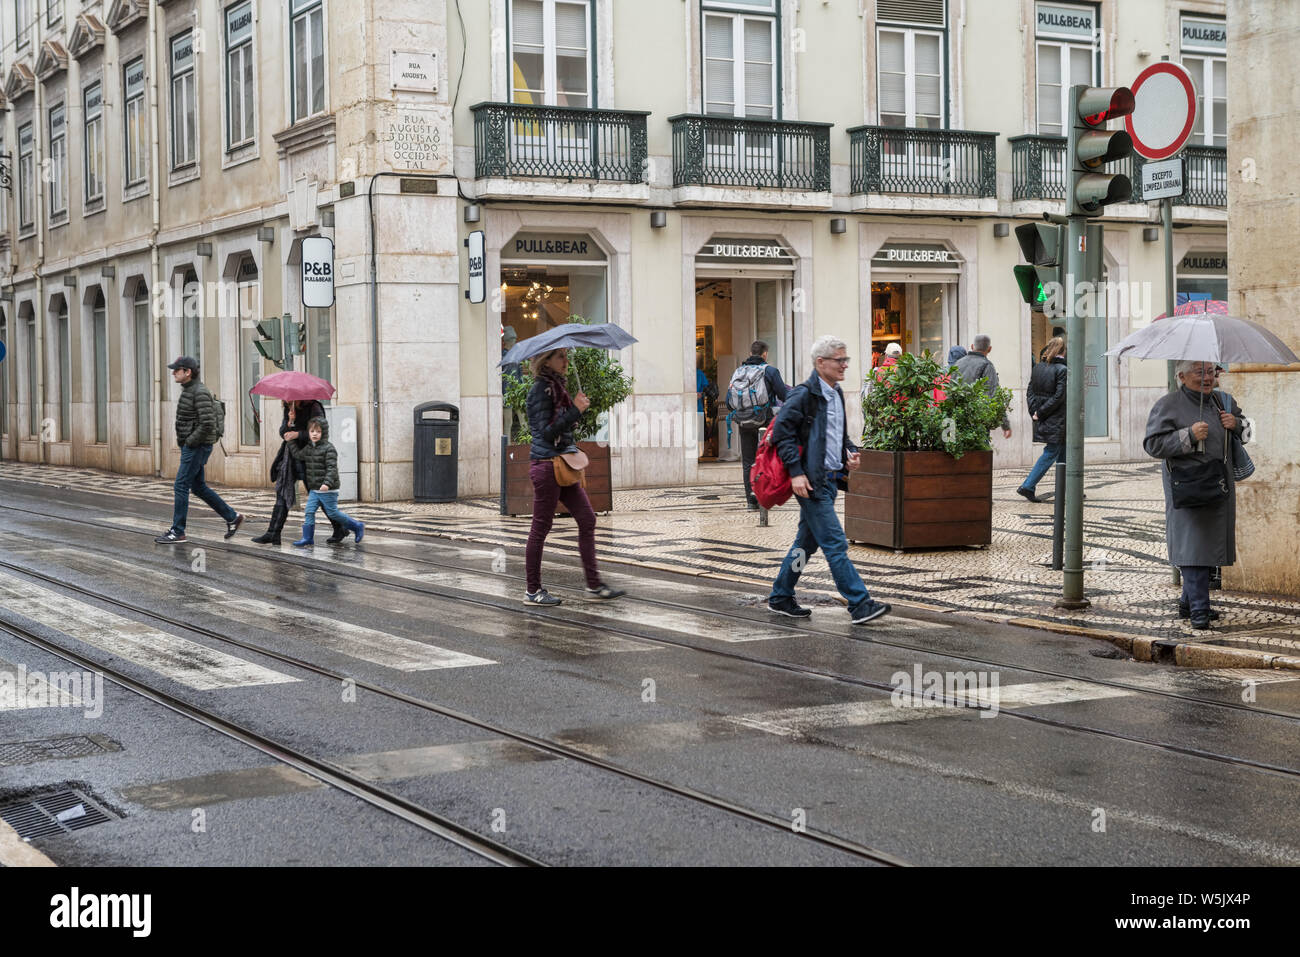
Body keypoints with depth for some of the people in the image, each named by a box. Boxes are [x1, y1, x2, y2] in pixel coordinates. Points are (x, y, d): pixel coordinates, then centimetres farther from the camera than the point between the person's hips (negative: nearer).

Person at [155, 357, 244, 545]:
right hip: (189, 446, 10)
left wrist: (190, 442, -17)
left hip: (197, 447, -10)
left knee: (181, 486, -8)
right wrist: (183, 439, 15)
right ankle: (232, 517, 21)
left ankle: (177, 532, -3)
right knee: (198, 487, 14)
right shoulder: (187, 390, 14)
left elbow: (208, 424, -25)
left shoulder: (200, 392, -17)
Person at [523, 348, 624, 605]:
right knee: (541, 527, -1)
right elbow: (546, 432, -20)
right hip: (546, 465, -9)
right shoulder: (541, 388, -13)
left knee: (587, 519, 5)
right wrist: (576, 410, -22)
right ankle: (533, 591, 7)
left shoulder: (557, 386, 15)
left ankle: (594, 584, 9)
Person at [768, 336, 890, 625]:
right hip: (811, 482, -9)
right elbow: (782, 432, -16)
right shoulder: (804, 395, -13)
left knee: (807, 541, 15)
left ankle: (780, 598, 26)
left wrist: (849, 452, 7)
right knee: (835, 544, -8)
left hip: (831, 479, 9)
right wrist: (796, 472, -21)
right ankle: (860, 604, -8)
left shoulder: (836, 394, 14)